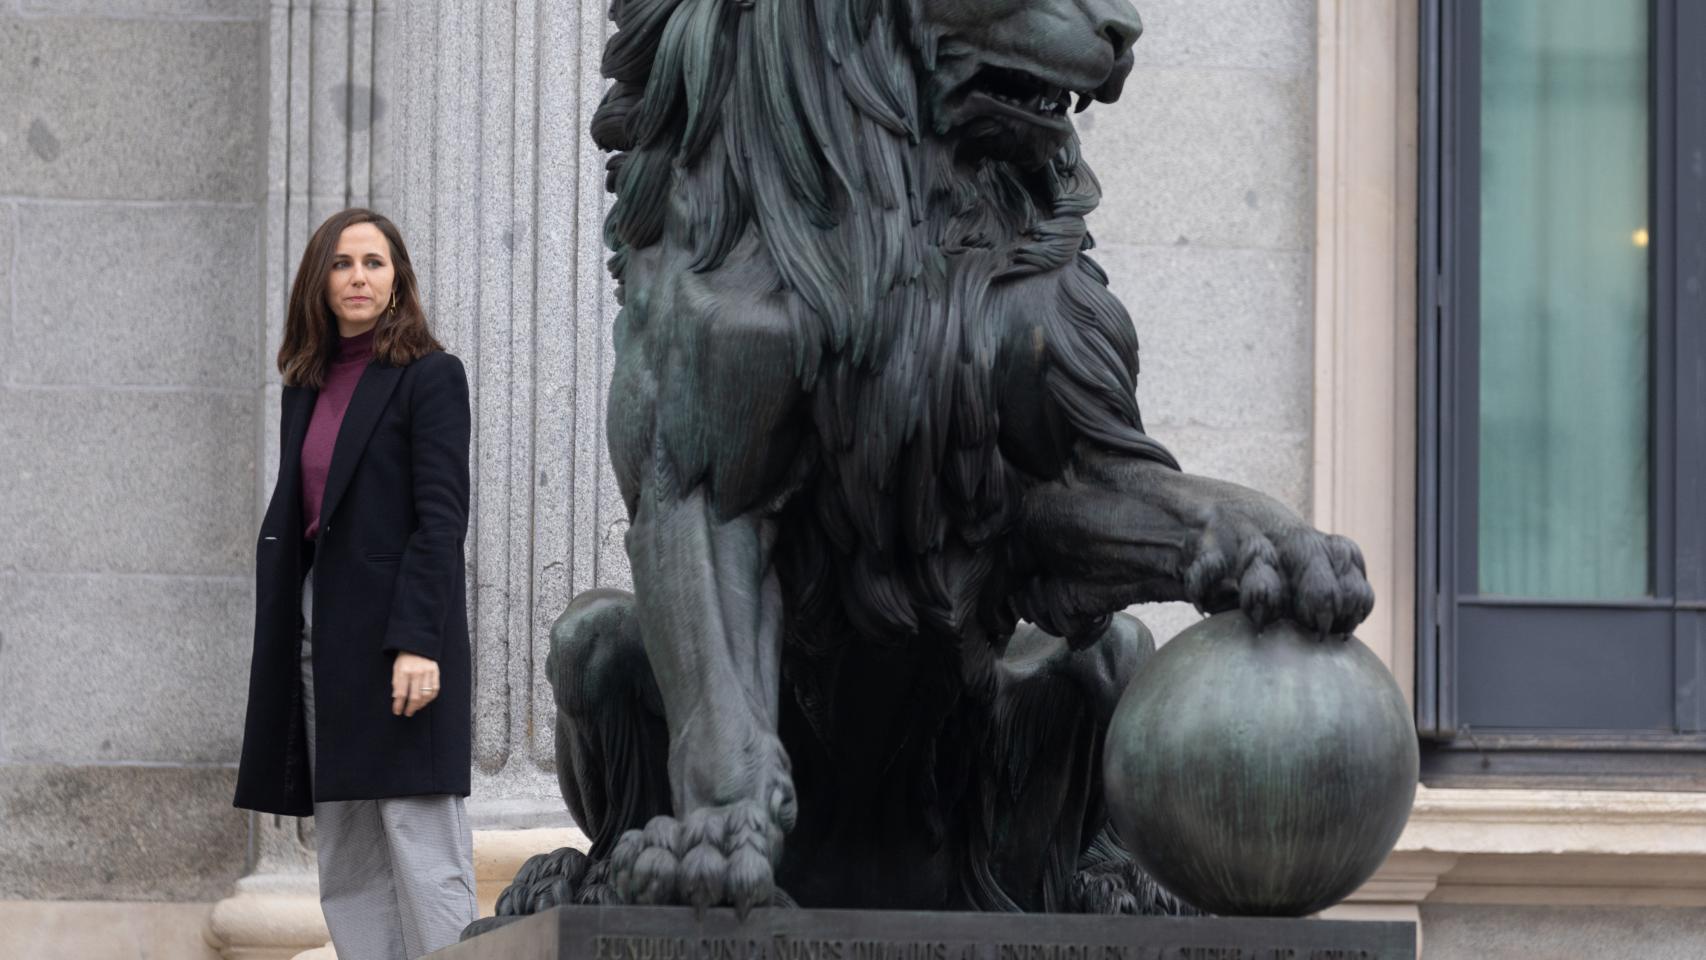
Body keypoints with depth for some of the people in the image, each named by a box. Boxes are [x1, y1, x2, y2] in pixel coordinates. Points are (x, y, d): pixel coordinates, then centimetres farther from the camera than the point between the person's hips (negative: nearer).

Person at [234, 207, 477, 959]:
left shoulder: (429, 377, -4)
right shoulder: (307, 388, 16)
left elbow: (442, 519, -11)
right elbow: (288, 522, 18)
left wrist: (417, 643, -19)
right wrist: (277, 651, 12)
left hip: (397, 636, -7)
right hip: (318, 635, 7)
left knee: (422, 855, -10)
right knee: (345, 866, 5)